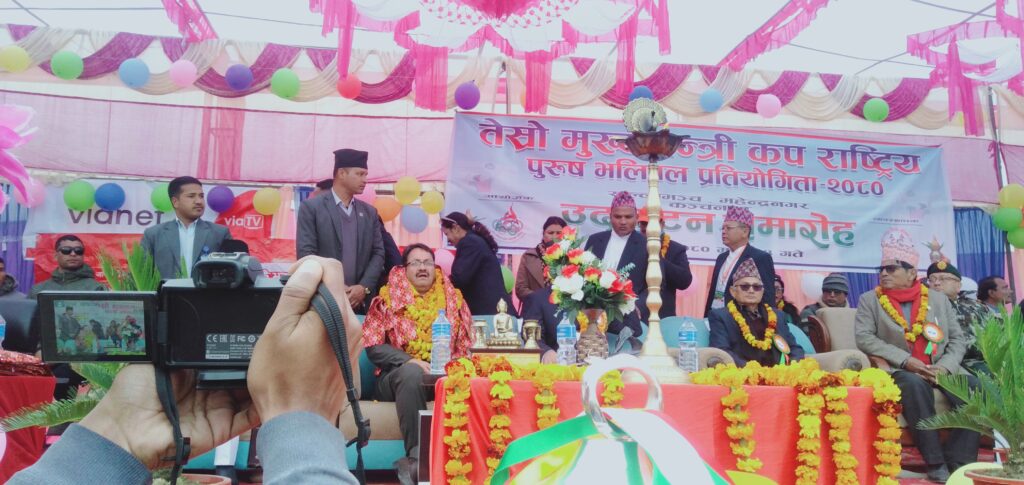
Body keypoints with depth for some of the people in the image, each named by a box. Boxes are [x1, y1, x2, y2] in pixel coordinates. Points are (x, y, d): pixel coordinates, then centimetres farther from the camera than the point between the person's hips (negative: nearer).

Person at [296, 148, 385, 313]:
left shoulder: (369, 212, 14)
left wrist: (364, 287, -7)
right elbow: (305, 252, -6)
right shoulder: (311, 207, 1)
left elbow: (378, 253, 9)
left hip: (360, 301, 4)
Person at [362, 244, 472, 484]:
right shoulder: (389, 297, 6)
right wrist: (410, 361, -16)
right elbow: (373, 346, -2)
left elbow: (465, 344, 11)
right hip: (398, 373, -1)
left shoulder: (453, 298, 14)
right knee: (411, 373, -38)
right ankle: (416, 456, -36)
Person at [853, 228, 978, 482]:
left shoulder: (939, 299, 16)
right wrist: (906, 360, -17)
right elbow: (864, 337, -6)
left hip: (942, 370, 3)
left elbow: (958, 339, 10)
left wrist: (944, 367, -10)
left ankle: (958, 462, -17)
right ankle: (936, 463, -28)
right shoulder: (869, 300, 8)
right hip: (899, 371, -3)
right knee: (915, 383, -35)